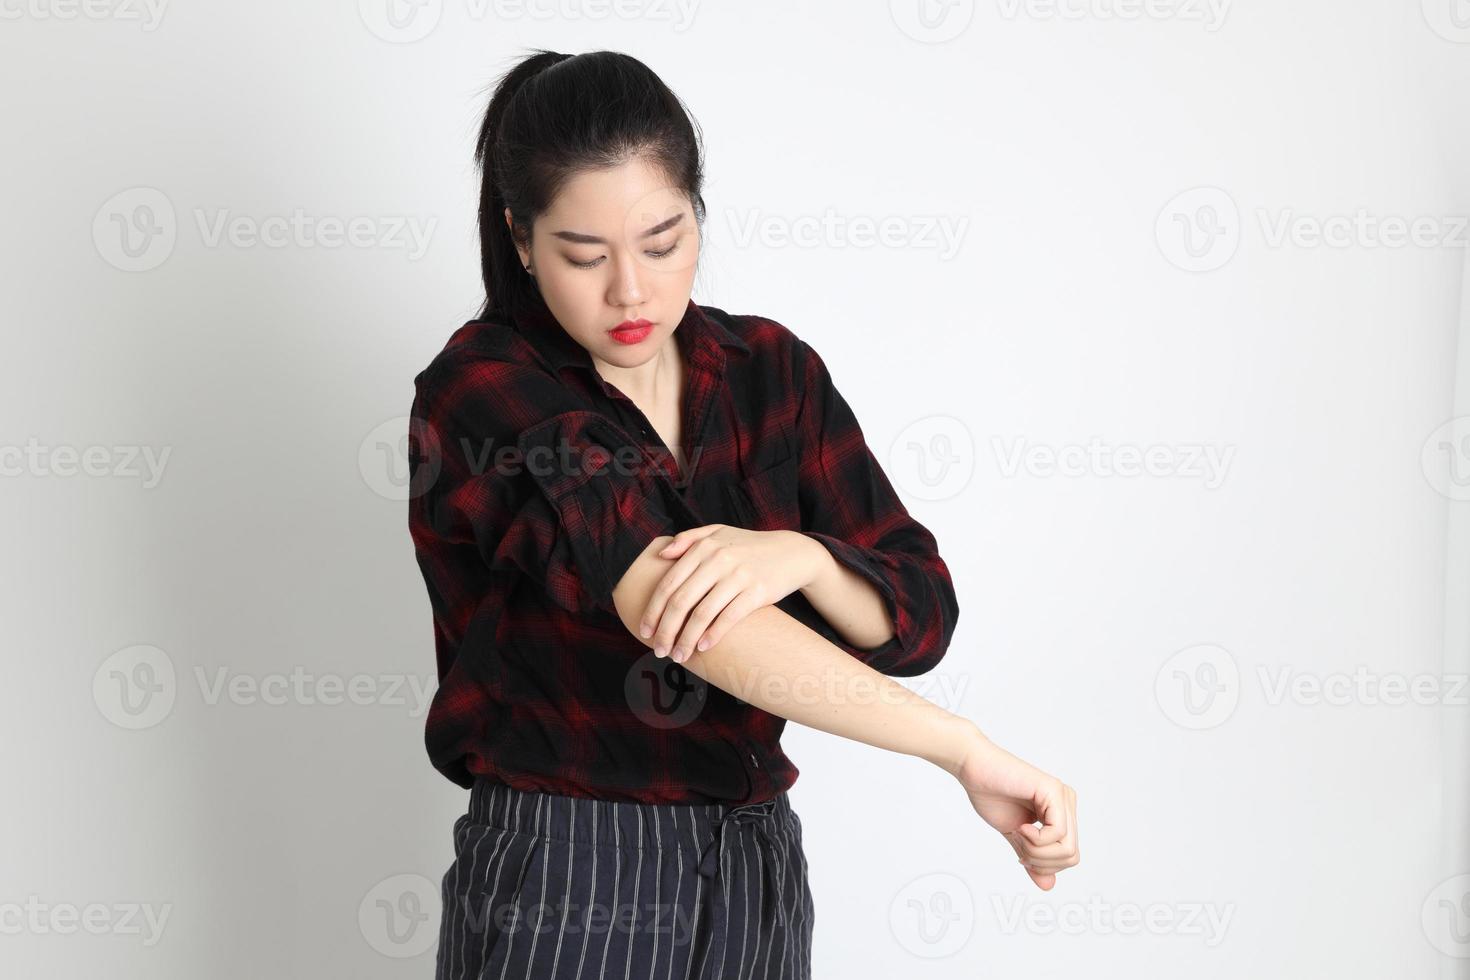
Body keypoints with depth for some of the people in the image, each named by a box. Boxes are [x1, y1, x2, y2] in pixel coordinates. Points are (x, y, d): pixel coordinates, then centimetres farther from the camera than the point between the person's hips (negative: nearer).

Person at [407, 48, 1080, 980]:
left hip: (757, 874, 5)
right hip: (564, 887, -4)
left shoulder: (773, 370, 2)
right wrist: (966, 750, -33)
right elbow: (662, 603, -28)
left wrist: (799, 556, -25)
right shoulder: (482, 394, -14)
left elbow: (918, 617, -2)